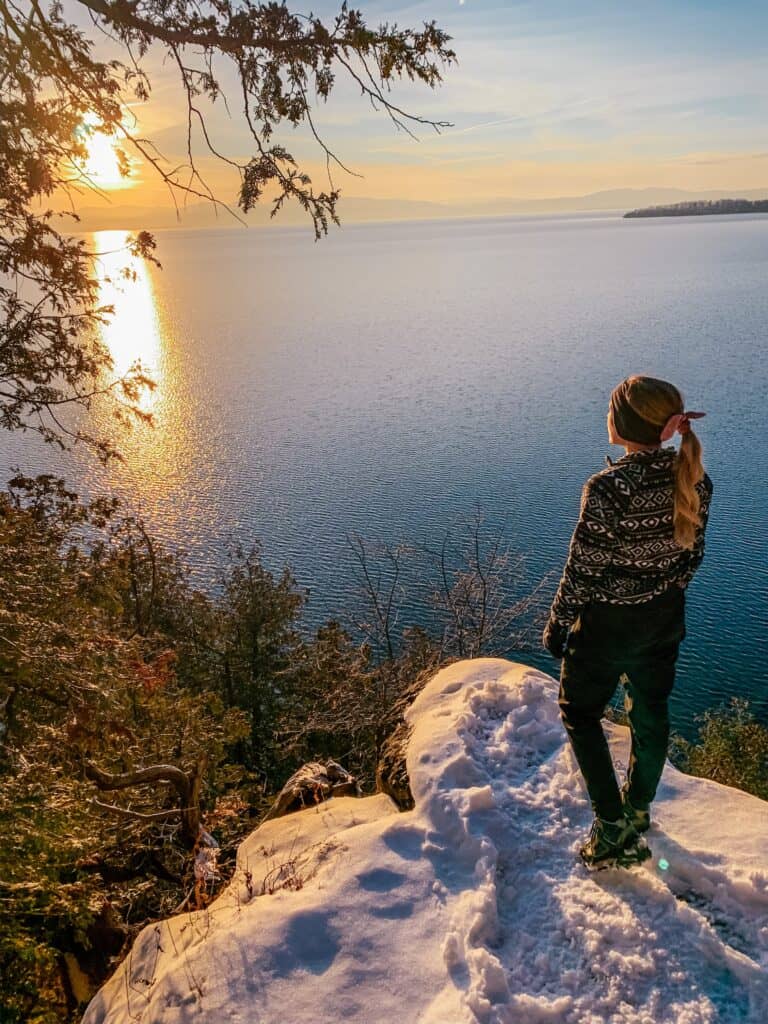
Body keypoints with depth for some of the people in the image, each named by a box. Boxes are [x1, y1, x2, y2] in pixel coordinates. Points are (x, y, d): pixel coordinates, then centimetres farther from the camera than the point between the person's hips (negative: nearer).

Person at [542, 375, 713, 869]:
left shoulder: (607, 489, -28)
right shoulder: (694, 479, -8)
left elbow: (584, 569, -21)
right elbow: (692, 554, 3)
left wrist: (557, 624, -7)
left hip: (607, 624, -6)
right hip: (666, 619, 6)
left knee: (581, 713, 15)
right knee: (651, 711, 23)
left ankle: (614, 829, 13)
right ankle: (638, 810, 42)